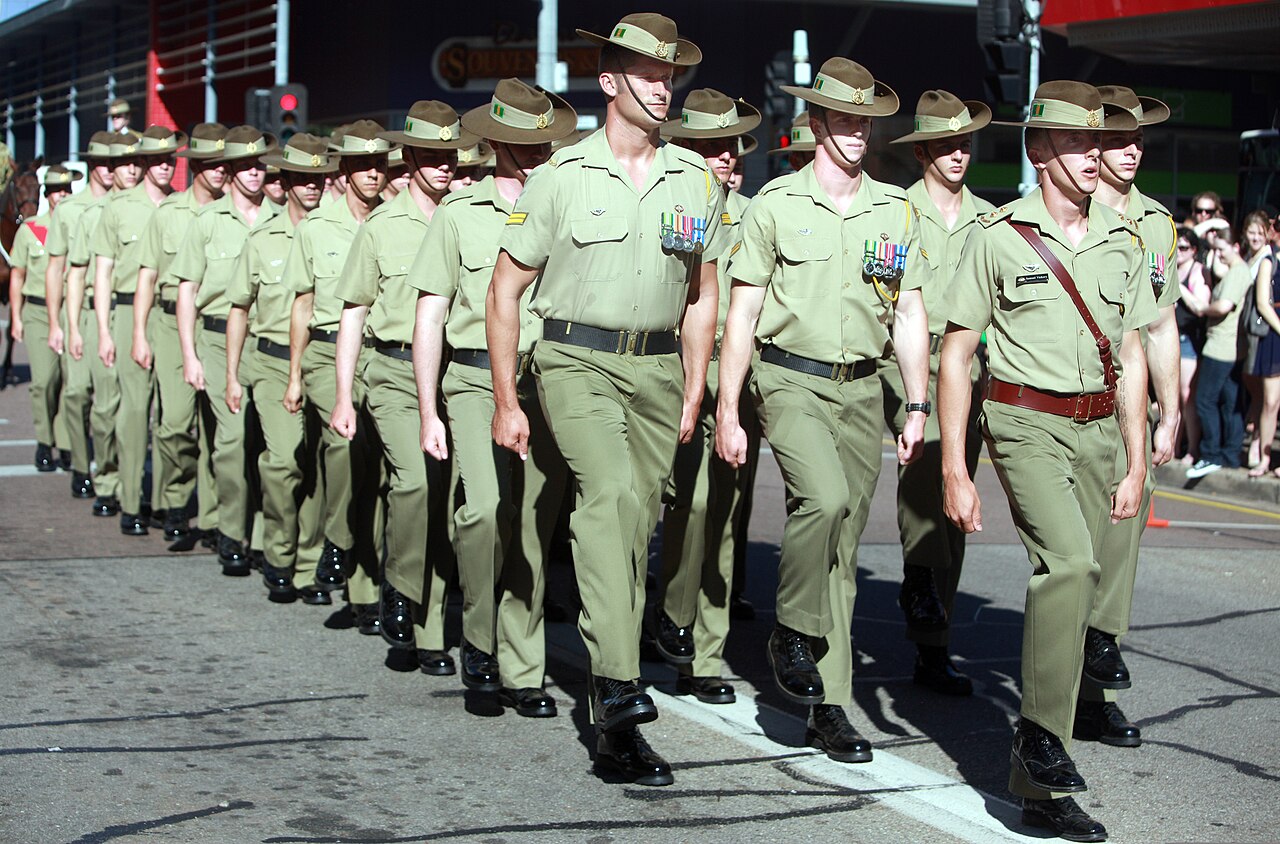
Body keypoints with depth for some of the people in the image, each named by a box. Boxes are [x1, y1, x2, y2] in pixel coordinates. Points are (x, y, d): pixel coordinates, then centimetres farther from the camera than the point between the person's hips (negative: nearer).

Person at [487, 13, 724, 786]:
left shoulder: (697, 182, 8)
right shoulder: (564, 177, -2)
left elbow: (702, 297, 16)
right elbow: (505, 290, 1)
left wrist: (693, 397, 12)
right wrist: (506, 399, -2)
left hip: (657, 367, 4)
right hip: (578, 360, -4)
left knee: (635, 526, 9)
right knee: (611, 493, -27)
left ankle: (615, 729, 21)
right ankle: (617, 682, -32)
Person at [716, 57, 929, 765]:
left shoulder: (895, 211, 10)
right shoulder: (776, 204, 0)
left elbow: (910, 315, 13)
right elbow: (742, 314, 0)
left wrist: (918, 407, 5)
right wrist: (726, 410, -4)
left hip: (862, 388, 4)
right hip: (791, 381, -3)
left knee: (843, 551, 5)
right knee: (826, 497, -30)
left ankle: (829, 705, 11)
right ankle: (792, 633, -7)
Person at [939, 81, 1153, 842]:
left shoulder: (1122, 241, 10)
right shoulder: (999, 236, -2)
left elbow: (1131, 356, 14)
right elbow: (957, 354, -1)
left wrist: (1136, 463, 8)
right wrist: (954, 468, -6)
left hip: (1097, 428, 5)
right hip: (1027, 422, -5)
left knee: (1074, 581, 6)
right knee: (1070, 561, -27)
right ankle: (1044, 733, -16)